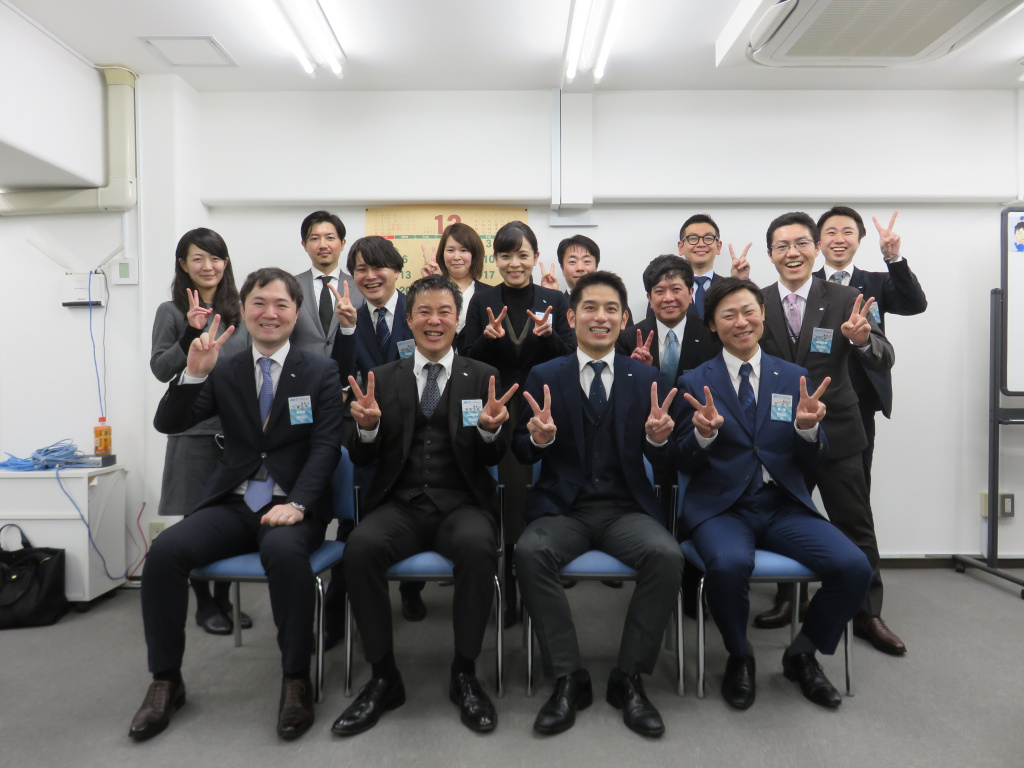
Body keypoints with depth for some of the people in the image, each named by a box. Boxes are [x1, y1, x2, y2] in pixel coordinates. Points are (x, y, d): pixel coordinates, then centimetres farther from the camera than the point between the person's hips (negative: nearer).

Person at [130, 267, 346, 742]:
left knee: (283, 551, -35)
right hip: (232, 503, 3)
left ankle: (296, 680, -17)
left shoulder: (320, 373, 4)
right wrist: (194, 373, -14)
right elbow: (168, 423, 4)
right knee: (165, 550, -22)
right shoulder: (225, 373, 12)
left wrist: (297, 503, -19)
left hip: (291, 507, -3)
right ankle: (165, 680, -2)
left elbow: (326, 446, -5)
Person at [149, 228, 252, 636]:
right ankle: (204, 603, 20)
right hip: (195, 430, -3)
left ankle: (225, 598, 24)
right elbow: (160, 369, -5)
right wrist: (191, 333, -17)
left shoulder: (241, 311, 10)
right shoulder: (171, 312, 2)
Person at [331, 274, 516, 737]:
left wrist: (490, 429, -19)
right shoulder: (382, 378, 11)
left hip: (461, 505, -1)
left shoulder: (482, 377, 8)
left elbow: (492, 459, 4)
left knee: (477, 546, -33)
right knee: (360, 547, -29)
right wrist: (367, 425, -14)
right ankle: (384, 678, -8)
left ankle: (464, 675, -10)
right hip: (400, 505, 1)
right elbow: (363, 458, 8)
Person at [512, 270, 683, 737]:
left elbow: (659, 462, 6)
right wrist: (539, 437, -21)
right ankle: (568, 679, -12)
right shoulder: (544, 377, 4)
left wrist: (658, 438, -18)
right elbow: (522, 453, 3)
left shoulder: (645, 378, 7)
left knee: (666, 555, -28)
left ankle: (629, 680, -8)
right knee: (529, 552, -30)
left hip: (626, 508, 1)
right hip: (561, 507, 0)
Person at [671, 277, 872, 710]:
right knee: (728, 564, -34)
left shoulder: (793, 378, 11)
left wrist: (808, 427, -14)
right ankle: (739, 657, 0)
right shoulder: (695, 383, 4)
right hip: (721, 508, -3)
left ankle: (802, 655, 10)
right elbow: (682, 463, 1)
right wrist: (704, 432, -20)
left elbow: (812, 462, 8)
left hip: (785, 507, 3)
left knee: (854, 567, -20)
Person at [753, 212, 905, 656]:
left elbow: (884, 361, -10)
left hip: (835, 433, -1)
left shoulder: (844, 300, -6)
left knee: (856, 526, 9)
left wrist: (861, 340, -33)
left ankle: (868, 613, 27)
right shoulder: (756, 304, -3)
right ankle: (786, 600, 35)